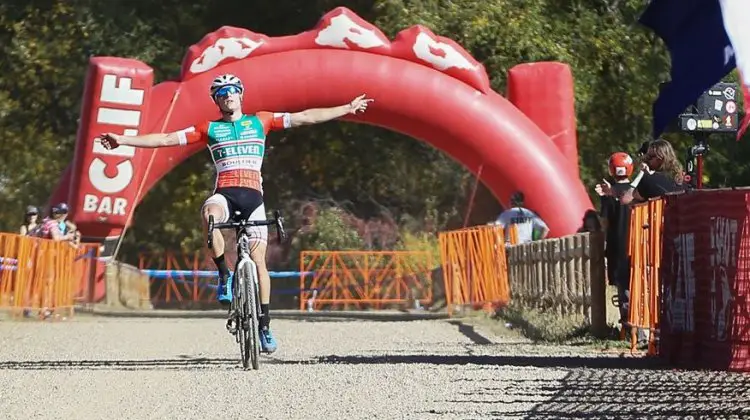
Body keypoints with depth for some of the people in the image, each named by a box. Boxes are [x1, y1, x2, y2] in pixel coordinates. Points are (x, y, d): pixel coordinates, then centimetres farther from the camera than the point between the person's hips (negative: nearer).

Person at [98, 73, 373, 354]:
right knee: (209, 215, -38)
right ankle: (224, 275, -23)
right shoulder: (209, 129, 14)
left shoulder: (259, 122, 14)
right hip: (224, 193, -1)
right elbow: (166, 139, 11)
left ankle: (265, 324, 3)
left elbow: (304, 118, 12)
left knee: (258, 259, -4)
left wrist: (348, 108, 8)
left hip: (253, 195, 1)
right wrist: (123, 140, 4)